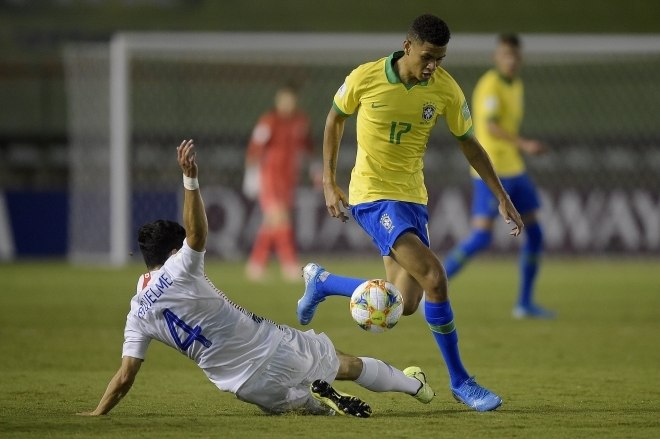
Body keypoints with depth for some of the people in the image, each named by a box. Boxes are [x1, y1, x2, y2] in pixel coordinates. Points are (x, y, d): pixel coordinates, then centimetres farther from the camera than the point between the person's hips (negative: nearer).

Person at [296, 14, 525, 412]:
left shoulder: (445, 89, -6)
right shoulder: (365, 78, -14)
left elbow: (468, 143, 6)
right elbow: (336, 118, 5)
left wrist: (503, 199, 4)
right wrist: (329, 182, 3)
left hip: (412, 196, 5)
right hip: (372, 195, -5)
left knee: (405, 304, 5)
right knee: (433, 277, -21)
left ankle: (321, 282, 30)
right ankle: (460, 381, -9)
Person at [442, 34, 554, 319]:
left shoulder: (516, 85, 14)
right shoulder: (490, 85, -14)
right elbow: (490, 126, -27)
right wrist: (524, 144, -38)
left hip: (514, 170, 9)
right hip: (491, 172, -9)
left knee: (534, 232, 8)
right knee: (481, 236, -15)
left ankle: (525, 303, 15)